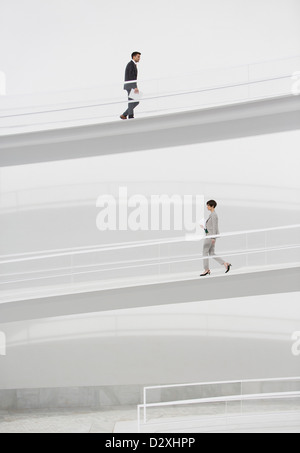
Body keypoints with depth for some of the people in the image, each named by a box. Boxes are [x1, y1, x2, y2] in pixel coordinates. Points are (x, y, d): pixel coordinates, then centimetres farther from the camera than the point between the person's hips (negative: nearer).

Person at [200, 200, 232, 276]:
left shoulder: (213, 214, -13)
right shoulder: (213, 214, 17)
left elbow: (214, 226, -18)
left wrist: (213, 237, -22)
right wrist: (204, 228, 17)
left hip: (211, 235, -10)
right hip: (211, 235, 10)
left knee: (205, 252, -3)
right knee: (211, 253, 7)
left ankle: (206, 270, 2)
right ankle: (225, 264, 3)